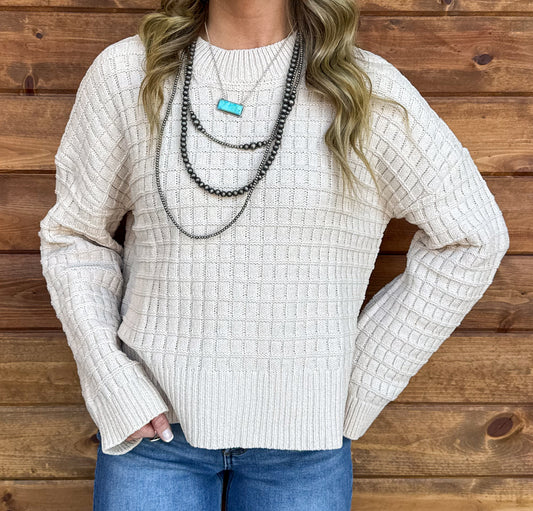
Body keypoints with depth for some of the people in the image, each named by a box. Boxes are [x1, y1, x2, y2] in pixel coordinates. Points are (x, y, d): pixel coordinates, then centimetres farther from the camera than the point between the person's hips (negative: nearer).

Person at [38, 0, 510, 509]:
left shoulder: (367, 91, -7)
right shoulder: (124, 73, -2)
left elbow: (472, 238, 0)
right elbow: (73, 234, 5)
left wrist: (360, 386, -1)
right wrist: (115, 387, -4)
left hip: (298, 432, 0)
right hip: (154, 421, 1)